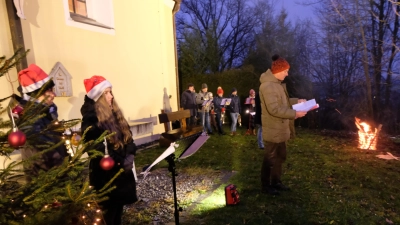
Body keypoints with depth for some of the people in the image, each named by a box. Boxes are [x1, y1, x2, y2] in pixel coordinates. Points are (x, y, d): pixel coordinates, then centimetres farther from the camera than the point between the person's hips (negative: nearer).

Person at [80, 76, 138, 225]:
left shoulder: (115, 113, 7)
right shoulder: (91, 119, -16)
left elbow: (127, 135, 8)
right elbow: (96, 148, -22)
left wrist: (130, 155, -6)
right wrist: (118, 161, -19)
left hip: (122, 168, 7)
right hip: (106, 172, -7)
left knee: (119, 203, 21)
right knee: (108, 208, 9)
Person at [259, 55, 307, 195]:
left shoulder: (277, 83, 12)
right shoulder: (268, 86, -23)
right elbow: (274, 109, -29)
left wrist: (297, 101, 11)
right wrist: (294, 114, -23)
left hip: (280, 129, 11)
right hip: (273, 130, -10)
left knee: (280, 157, 21)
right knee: (270, 159, 4)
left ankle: (276, 182, 37)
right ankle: (265, 186, 21)